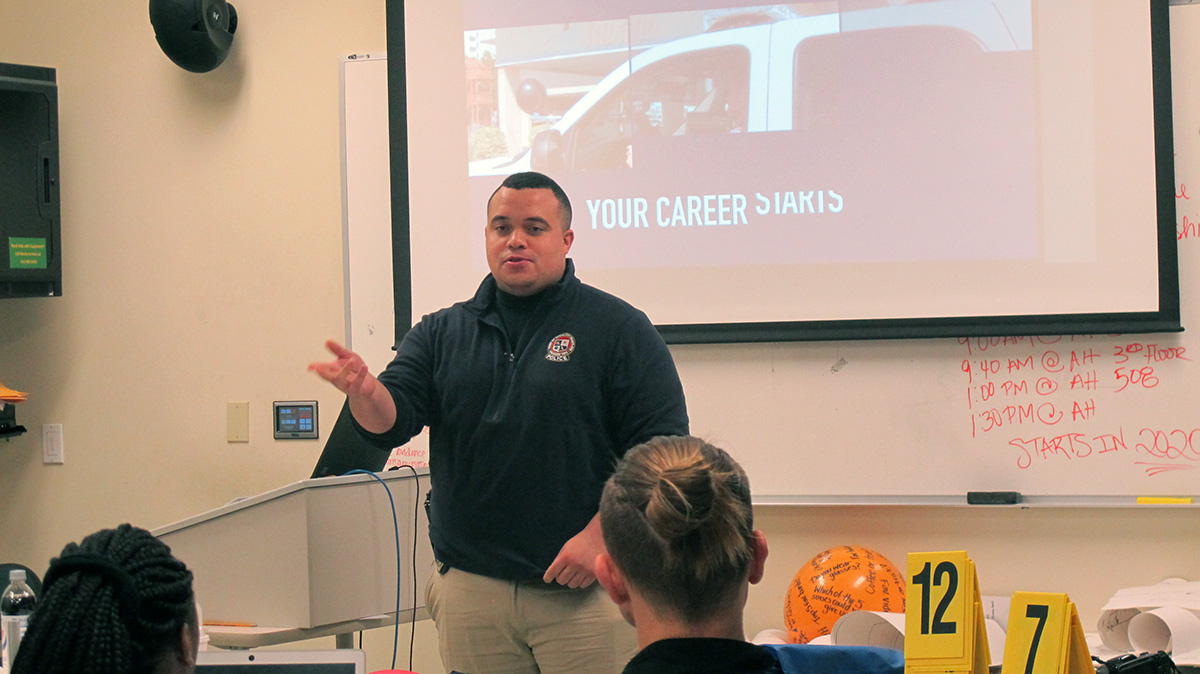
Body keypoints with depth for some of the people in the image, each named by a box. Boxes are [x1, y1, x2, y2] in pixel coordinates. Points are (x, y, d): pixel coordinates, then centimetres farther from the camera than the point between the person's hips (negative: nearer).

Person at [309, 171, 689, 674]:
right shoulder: (441, 334, 11)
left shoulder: (618, 328, -1)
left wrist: (598, 537, -14)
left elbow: (661, 449, -6)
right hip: (469, 589, 3)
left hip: (583, 591, -3)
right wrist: (364, 392, -22)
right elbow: (390, 424, 1)